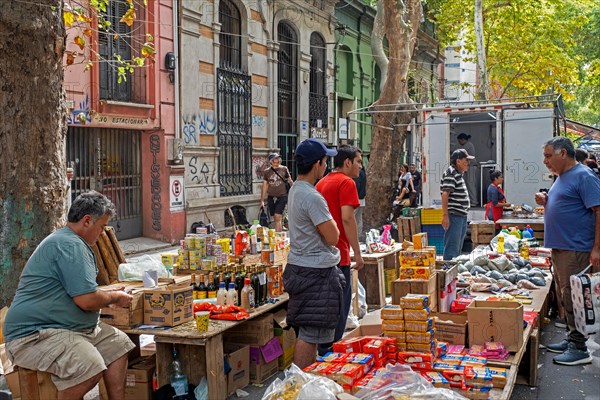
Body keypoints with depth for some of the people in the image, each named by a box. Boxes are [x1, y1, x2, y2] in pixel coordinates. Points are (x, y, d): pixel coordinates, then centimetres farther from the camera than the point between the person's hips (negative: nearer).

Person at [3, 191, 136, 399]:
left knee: (118, 343, 8)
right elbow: (87, 300, -22)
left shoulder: (70, 242, 18)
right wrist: (115, 297, -4)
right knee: (90, 366, -32)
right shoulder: (70, 245, -18)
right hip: (33, 335, -12)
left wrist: (110, 294, 24)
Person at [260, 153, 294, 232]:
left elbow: (290, 181, 10)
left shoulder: (284, 169, 1)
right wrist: (262, 200, 8)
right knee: (276, 218, 8)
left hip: (282, 196, -3)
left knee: (277, 217, -14)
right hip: (271, 197, 3)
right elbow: (264, 186, 9)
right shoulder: (267, 172, 6)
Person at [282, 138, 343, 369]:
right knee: (310, 334, -6)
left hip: (299, 264, 10)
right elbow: (333, 237, -16)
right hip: (316, 271, -10)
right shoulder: (312, 197, -20)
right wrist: (331, 221, 1)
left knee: (307, 332, 18)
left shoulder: (295, 190, 11)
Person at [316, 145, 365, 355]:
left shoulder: (321, 183, 17)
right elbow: (347, 219, -18)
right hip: (338, 253, -9)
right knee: (339, 304, -1)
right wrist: (357, 253, -16)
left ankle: (323, 349, 23)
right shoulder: (346, 182, -10)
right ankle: (330, 351, 2)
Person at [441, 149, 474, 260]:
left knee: (458, 247, 16)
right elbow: (445, 194, -21)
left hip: (461, 216, 11)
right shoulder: (450, 173, -13)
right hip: (454, 215, -11)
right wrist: (445, 215, -26)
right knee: (452, 246, -9)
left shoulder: (458, 174, 19)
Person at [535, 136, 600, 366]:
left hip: (576, 250, -9)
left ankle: (579, 348, 2)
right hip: (559, 248, 9)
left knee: (573, 298, -6)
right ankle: (571, 340, 24)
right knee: (566, 297, 14)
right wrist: (545, 203, 6)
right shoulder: (561, 178, 17)